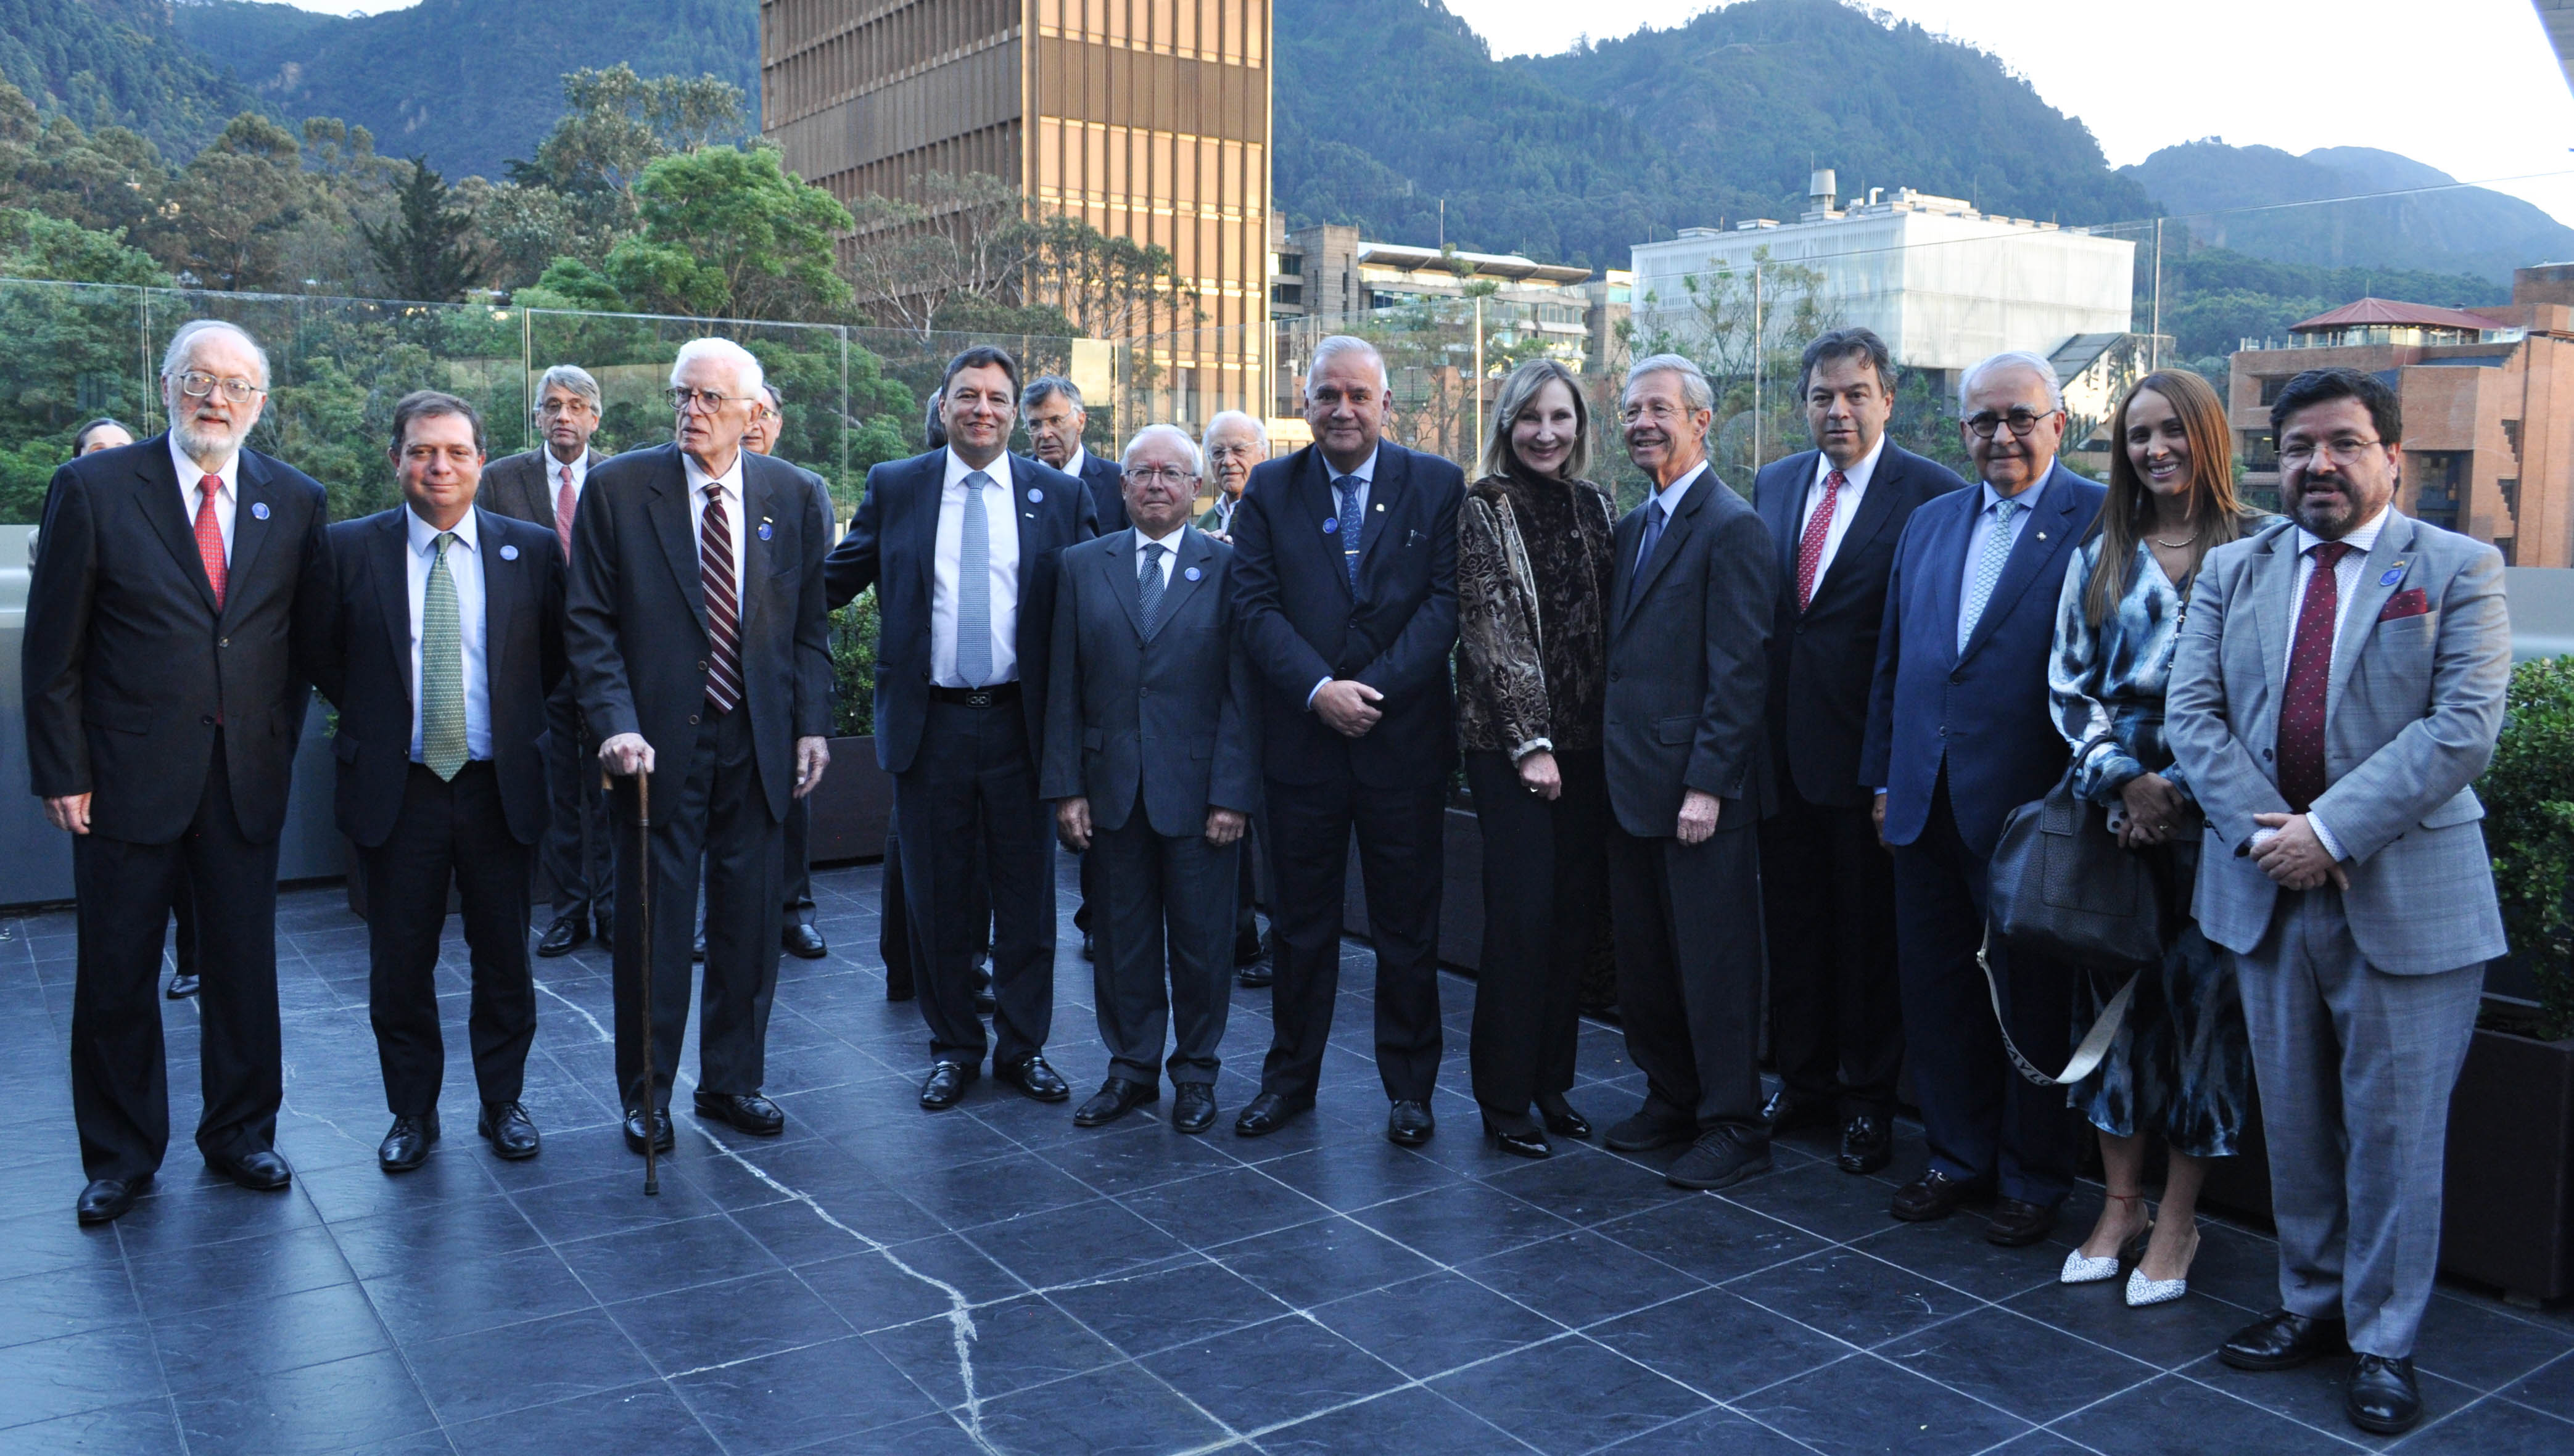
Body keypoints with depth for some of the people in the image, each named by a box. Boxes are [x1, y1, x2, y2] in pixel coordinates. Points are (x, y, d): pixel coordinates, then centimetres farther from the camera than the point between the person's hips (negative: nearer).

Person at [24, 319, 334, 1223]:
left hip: (247, 777, 2)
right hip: (127, 777, -2)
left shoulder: (296, 501, 3)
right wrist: (62, 773, -6)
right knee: (116, 978, 9)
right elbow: (53, 650, -4)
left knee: (245, 969, 12)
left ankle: (241, 1135, 29)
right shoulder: (92, 489, -4)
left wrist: (280, 745, 4)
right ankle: (121, 1157, 26)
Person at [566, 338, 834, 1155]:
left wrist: (812, 724, -1)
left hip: (758, 743, 2)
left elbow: (811, 624, 8)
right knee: (653, 924, 6)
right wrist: (616, 724, -14)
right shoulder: (619, 488, -2)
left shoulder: (795, 496, 5)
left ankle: (732, 1081, 26)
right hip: (660, 742, -2)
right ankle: (646, 1095, 21)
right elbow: (589, 622, -3)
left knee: (748, 922, 10)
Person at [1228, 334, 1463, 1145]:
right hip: (1301, 738, 1)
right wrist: (1319, 689, -16)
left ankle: (1409, 1086, 21)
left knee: (1408, 925, 7)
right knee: (1300, 923, 11)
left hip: (1404, 737, -1)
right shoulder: (1269, 490, 6)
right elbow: (1257, 607, -2)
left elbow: (1445, 601, -5)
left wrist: (1374, 689, -15)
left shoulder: (1438, 485, 3)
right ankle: (1290, 1077, 25)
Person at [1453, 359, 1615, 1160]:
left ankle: (1552, 1081, 20)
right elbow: (1490, 632, -9)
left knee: (1576, 914, 7)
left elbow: (1611, 626, 13)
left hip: (1587, 741, 5)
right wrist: (1530, 741, -13)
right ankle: (1504, 1097, 7)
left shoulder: (1598, 509, 12)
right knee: (1522, 918, -6)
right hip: (1509, 742, -5)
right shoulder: (1483, 511, -3)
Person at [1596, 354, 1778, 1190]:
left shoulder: (1732, 527, -11)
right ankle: (1671, 1099, 29)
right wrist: (1613, 759, 11)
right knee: (1643, 957, 15)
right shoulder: (1632, 528, 15)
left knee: (1715, 962, 1)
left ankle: (1733, 1128, 13)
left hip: (1699, 789, -8)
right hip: (1632, 783, 8)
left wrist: (1707, 784, -19)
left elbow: (1739, 672, -16)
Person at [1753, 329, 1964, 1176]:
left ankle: (1867, 1100, 22)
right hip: (1782, 747, 5)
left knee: (1869, 932, 7)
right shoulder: (1774, 484, 10)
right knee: (1791, 922, 15)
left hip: (1867, 749, -5)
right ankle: (1801, 1082, 30)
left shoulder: (1934, 494, -9)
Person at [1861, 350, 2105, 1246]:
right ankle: (1959, 1156, 30)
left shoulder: (2102, 523, -6)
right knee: (1933, 985, 13)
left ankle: (2033, 1179, 23)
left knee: (2031, 997, 7)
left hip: (2027, 803, -6)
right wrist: (1884, 776, 13)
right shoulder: (1929, 523, 13)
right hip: (1927, 802, 6)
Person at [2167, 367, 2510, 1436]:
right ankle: (2312, 1304, 31)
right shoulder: (2232, 572, 9)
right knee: (2294, 1122, 15)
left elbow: (2464, 726, -13)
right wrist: (2263, 832, -13)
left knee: (2394, 1131, 4)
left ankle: (2382, 1345, 19)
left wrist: (2333, 829, -19)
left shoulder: (2458, 572, -2)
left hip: (2406, 897, -3)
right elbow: (2191, 710, 0)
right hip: (2267, 893, 4)